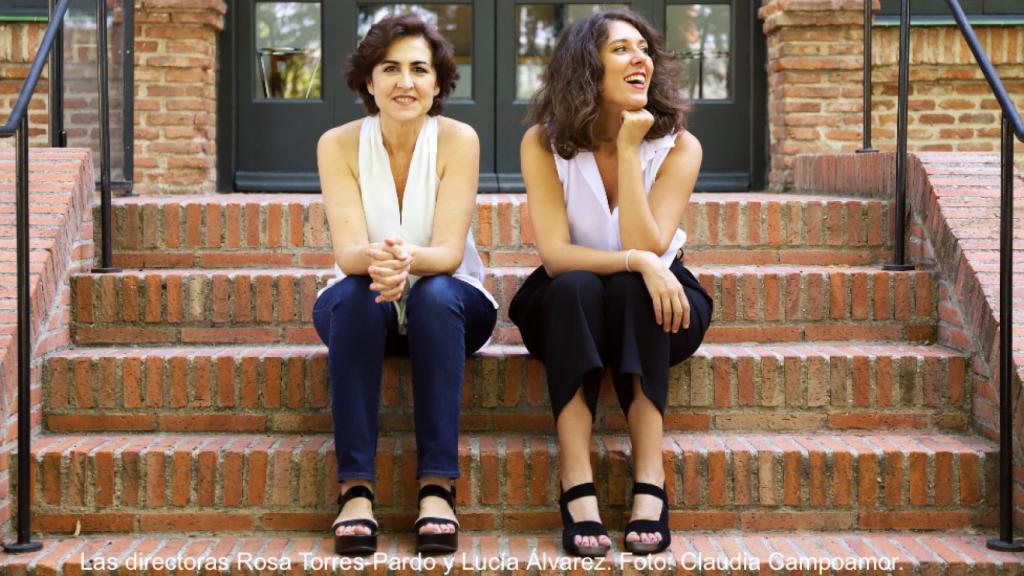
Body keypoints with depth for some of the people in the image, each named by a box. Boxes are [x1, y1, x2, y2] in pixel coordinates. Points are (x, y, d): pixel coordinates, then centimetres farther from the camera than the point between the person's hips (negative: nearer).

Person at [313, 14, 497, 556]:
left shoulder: (457, 140, -12)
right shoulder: (338, 144, -10)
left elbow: (449, 252, -21)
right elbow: (347, 250, -21)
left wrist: (409, 260, -44)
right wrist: (373, 260, -45)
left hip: (448, 304, 0)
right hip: (361, 308, 1)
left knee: (435, 295, -35)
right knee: (354, 295, -34)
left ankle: (437, 486, -34)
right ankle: (355, 487, -34)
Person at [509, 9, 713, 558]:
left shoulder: (678, 146, -12)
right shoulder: (544, 142, -12)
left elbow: (647, 247, -23)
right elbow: (554, 254, -20)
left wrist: (628, 150, -26)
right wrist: (634, 260, -36)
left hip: (652, 304, 0)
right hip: (566, 307, 0)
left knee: (630, 290, -34)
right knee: (574, 287, -35)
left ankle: (650, 486, -39)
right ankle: (578, 492, -42)